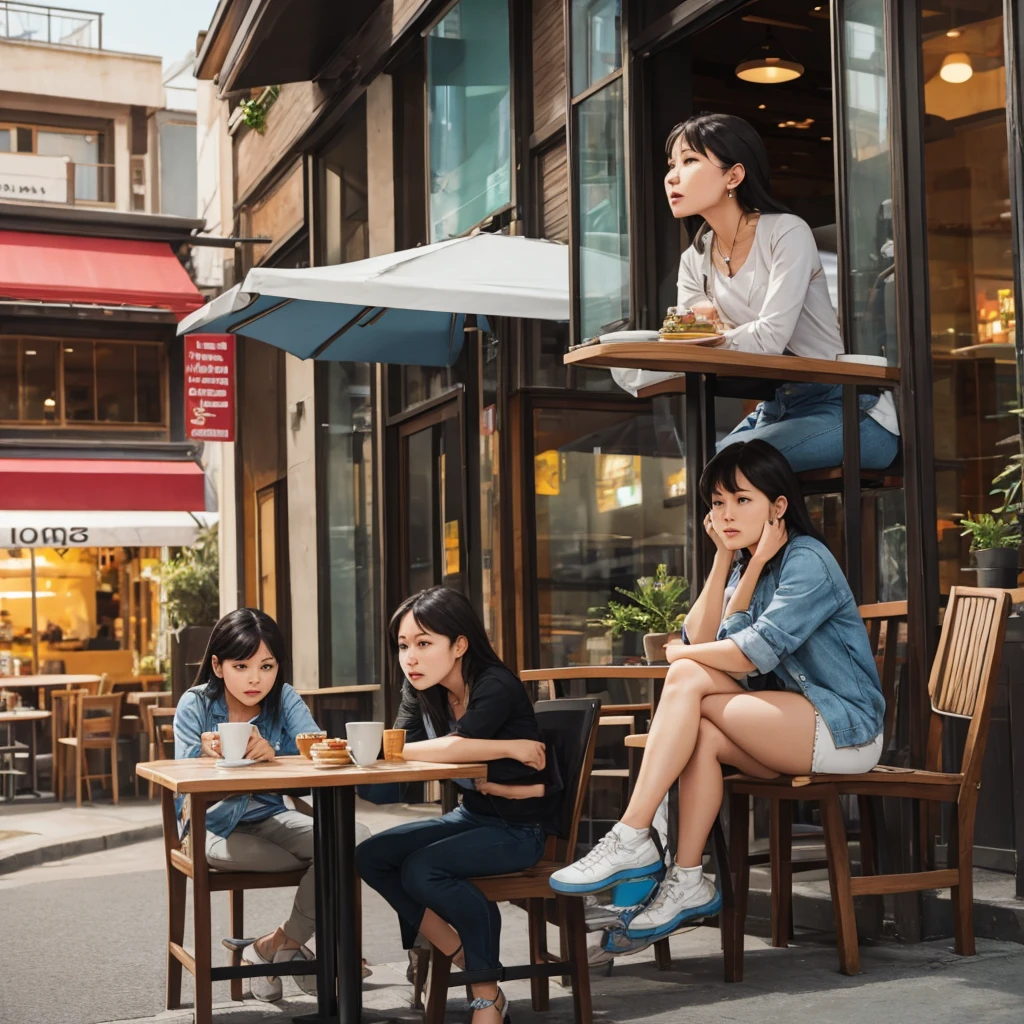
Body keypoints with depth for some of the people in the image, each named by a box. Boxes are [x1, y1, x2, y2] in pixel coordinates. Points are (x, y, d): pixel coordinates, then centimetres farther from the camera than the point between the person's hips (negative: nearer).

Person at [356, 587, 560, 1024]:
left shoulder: (496, 687, -22)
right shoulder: (421, 690, 1)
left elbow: (455, 747, -39)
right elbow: (395, 746, -16)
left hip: (521, 828, -8)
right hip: (472, 815, 8)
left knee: (422, 869, -27)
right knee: (371, 856, -10)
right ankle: (463, 958, -3)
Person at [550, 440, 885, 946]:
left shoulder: (807, 562, -11)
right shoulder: (745, 565, 15)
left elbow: (754, 652, -21)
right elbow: (699, 639, 0)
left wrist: (681, 655, -6)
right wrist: (725, 559, -3)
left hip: (845, 728, -8)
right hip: (792, 729, 8)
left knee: (688, 680, -22)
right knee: (702, 735, -22)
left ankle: (632, 840, -25)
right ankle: (687, 883, -21)